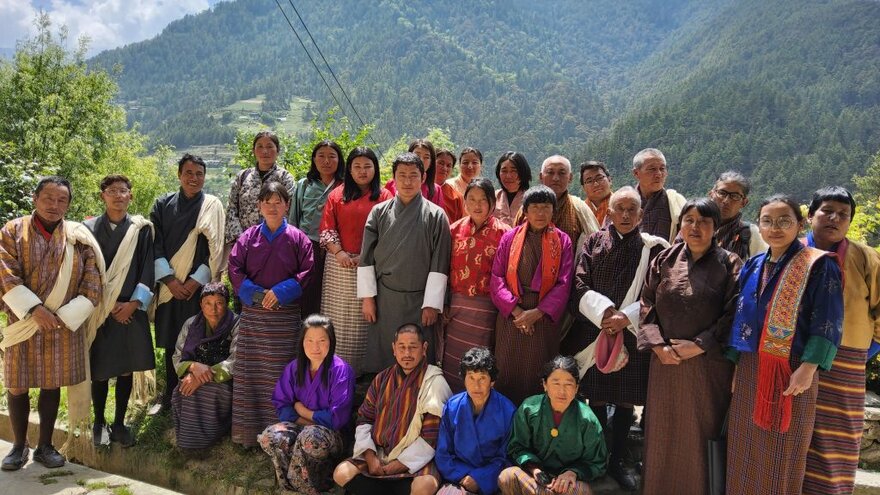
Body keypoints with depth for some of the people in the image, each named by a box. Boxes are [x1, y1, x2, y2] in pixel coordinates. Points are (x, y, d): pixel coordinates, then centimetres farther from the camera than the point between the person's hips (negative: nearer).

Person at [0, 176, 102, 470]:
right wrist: (34, 309, -19)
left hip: (64, 326, 1)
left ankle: (44, 446, 22)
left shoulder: (79, 236, 3)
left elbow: (92, 284, -1)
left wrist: (65, 316, -10)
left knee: (52, 385, 9)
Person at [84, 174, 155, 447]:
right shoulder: (89, 228, 2)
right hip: (99, 310, 0)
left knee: (126, 369, 6)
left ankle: (119, 423, 18)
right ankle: (99, 423, 21)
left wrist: (133, 304, -9)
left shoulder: (142, 229, 2)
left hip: (130, 310, 0)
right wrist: (107, 305, -7)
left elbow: (147, 269, 0)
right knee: (100, 370, 5)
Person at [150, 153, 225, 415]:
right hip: (169, 286, 3)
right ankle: (169, 395, 22)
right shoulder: (163, 205, 6)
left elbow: (216, 249, -5)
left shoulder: (212, 205, -1)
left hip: (198, 286, -2)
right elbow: (156, 244, 2)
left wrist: (197, 280, -12)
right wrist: (169, 279, -8)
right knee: (171, 342, 9)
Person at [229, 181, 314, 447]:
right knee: (250, 370, 4)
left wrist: (280, 292, -12)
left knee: (280, 372, 1)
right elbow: (234, 268, 2)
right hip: (253, 313, 2)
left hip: (285, 313, -2)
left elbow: (307, 272, -2)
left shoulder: (297, 238, 1)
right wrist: (258, 294, -10)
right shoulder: (249, 237, 5)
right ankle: (248, 430, 13)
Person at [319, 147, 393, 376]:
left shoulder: (384, 197, 4)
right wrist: (338, 252, -9)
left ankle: (363, 368, 13)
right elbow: (327, 229, 5)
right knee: (338, 317, 4)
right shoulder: (337, 195, 9)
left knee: (365, 318, 2)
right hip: (340, 265, 1)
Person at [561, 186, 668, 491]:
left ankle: (618, 460, 23)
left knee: (625, 399, 7)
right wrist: (603, 312, -16)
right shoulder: (594, 243, 4)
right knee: (596, 398, 7)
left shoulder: (652, 248, 2)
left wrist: (627, 317, -15)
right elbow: (580, 286, -2)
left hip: (632, 334, 0)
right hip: (594, 332, 0)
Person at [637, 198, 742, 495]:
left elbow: (733, 315, -8)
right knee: (664, 431, 12)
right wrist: (657, 345, -8)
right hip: (665, 361, 3)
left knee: (702, 433, 6)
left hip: (708, 364, -3)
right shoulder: (664, 260, 5)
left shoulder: (729, 265, -3)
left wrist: (699, 345, -15)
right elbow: (647, 306, 4)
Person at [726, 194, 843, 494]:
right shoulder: (752, 266, 10)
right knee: (746, 449, 12)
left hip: (791, 372, -5)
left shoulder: (819, 265, -6)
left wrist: (808, 369, -19)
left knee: (781, 454, 4)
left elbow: (827, 324, -11)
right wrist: (734, 365, 8)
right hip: (750, 370, 5)